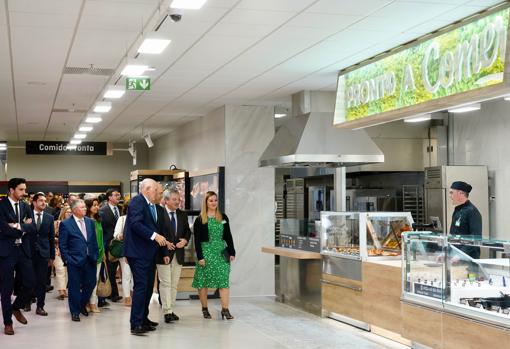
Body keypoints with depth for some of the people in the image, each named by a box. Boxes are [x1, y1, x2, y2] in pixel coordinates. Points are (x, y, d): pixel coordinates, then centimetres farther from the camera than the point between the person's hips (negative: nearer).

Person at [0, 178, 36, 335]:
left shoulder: (26, 207, 10)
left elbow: (31, 228, -1)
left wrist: (18, 226, -17)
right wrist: (23, 228, -8)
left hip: (23, 250, 5)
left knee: (30, 283, 4)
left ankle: (16, 308, 30)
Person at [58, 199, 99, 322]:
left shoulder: (90, 222, 10)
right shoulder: (65, 224, -5)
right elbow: (62, 244, -4)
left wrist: (95, 255, 8)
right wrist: (66, 259, -9)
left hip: (90, 260, 5)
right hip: (74, 261, -5)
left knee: (90, 284, 9)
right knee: (75, 287, 3)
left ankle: (82, 305, 33)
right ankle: (75, 311, 17)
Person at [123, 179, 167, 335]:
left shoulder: (152, 206, 15)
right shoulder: (137, 201, -12)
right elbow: (136, 224, -23)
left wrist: (162, 240, 7)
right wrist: (154, 235, -25)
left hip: (149, 252, 9)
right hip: (138, 252, -9)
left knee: (148, 286, 14)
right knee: (141, 286, -11)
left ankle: (143, 318, 25)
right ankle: (136, 324, -9)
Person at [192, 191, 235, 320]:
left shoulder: (223, 217, 9)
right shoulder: (200, 220, -1)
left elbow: (228, 236, 11)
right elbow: (197, 240, -4)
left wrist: (232, 252, 6)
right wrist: (200, 257, -10)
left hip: (221, 252, 2)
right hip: (206, 252, -2)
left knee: (224, 281, -5)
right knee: (203, 282, 3)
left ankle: (225, 309, -6)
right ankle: (204, 309, 15)